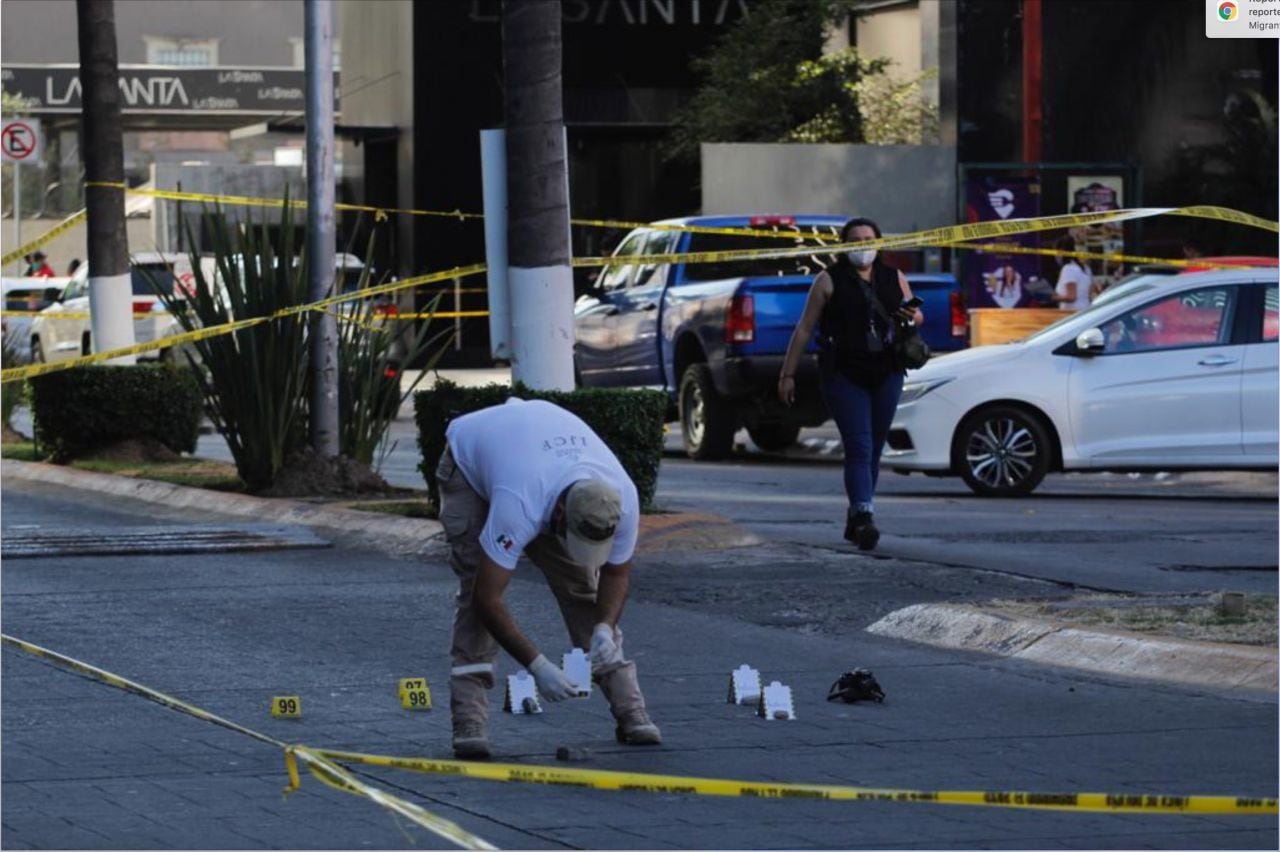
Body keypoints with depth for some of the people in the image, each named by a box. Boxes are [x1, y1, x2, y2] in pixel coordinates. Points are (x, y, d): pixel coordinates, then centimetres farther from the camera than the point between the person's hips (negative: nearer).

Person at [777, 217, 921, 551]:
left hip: (886, 375, 5)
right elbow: (804, 329, -1)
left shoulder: (894, 278, 12)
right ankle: (864, 518, -25)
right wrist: (787, 374, -5)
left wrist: (913, 317, -2)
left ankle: (855, 518, 21)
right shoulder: (829, 281, -1)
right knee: (859, 448, -16)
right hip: (844, 376, -5)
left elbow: (916, 315, 25)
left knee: (874, 449, 8)